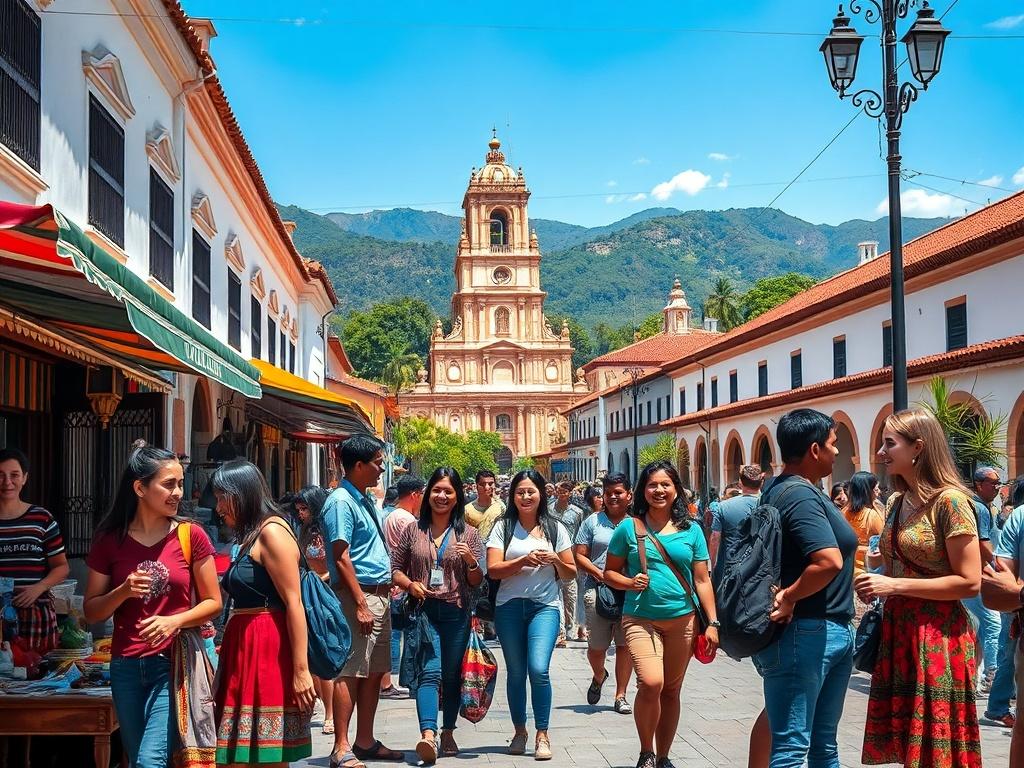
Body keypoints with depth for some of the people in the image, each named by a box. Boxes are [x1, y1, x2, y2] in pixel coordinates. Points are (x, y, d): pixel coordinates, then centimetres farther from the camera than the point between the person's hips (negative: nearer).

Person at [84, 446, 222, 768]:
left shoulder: (191, 536, -2)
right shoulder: (109, 541, 2)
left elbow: (213, 602, 1)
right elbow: (91, 612, 7)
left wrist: (174, 621, -16)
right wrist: (123, 592, -12)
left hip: (173, 663, -3)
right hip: (126, 667, 3)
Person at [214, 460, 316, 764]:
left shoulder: (271, 531, -9)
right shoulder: (251, 537, 20)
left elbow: (294, 603, -16)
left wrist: (301, 670, -19)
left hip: (269, 651, -9)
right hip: (246, 650, 9)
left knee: (267, 756, -7)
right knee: (240, 755, 7)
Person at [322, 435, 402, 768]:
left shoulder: (369, 501, 16)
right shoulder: (341, 502, -13)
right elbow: (341, 558, -18)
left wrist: (388, 587, 16)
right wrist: (361, 604, -20)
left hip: (380, 594, 10)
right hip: (357, 594, -9)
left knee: (374, 671, 12)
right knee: (350, 672, -8)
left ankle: (365, 741, 20)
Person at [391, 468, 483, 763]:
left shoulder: (468, 533, 7)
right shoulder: (413, 530, 7)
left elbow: (476, 581, 7)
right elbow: (395, 569, 10)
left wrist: (471, 561, -14)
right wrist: (410, 584, -9)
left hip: (456, 612, 1)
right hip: (422, 610, -1)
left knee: (452, 675, 9)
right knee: (429, 672, -16)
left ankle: (448, 733, 24)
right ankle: (428, 736, -27)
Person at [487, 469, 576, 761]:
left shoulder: (555, 528, 7)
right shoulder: (503, 527, 4)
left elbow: (571, 573, 10)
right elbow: (493, 570, -5)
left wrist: (556, 561, -10)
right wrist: (524, 561, -19)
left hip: (545, 606, -1)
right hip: (509, 606, 1)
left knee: (539, 669, -15)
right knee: (515, 673, 7)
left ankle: (542, 735, -4)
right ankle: (519, 732, 24)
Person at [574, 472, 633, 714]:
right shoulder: (593, 522, 7)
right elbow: (580, 556, 5)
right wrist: (600, 574, -10)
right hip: (597, 589, -1)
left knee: (625, 644, 2)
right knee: (596, 646, -1)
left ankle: (620, 696, 14)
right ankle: (599, 676, 32)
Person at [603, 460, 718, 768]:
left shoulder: (691, 531, 6)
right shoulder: (629, 528, 2)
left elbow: (702, 580, 7)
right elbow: (610, 572, 8)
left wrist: (713, 622, 0)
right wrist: (630, 583, -12)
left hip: (683, 619, 2)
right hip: (641, 619, -2)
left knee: (671, 690, 9)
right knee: (651, 683, -19)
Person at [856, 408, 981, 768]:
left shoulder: (949, 501, -13)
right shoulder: (896, 504, 11)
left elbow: (970, 582, -17)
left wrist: (895, 586, -18)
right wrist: (877, 583, 2)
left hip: (939, 636, -7)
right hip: (897, 631, 8)